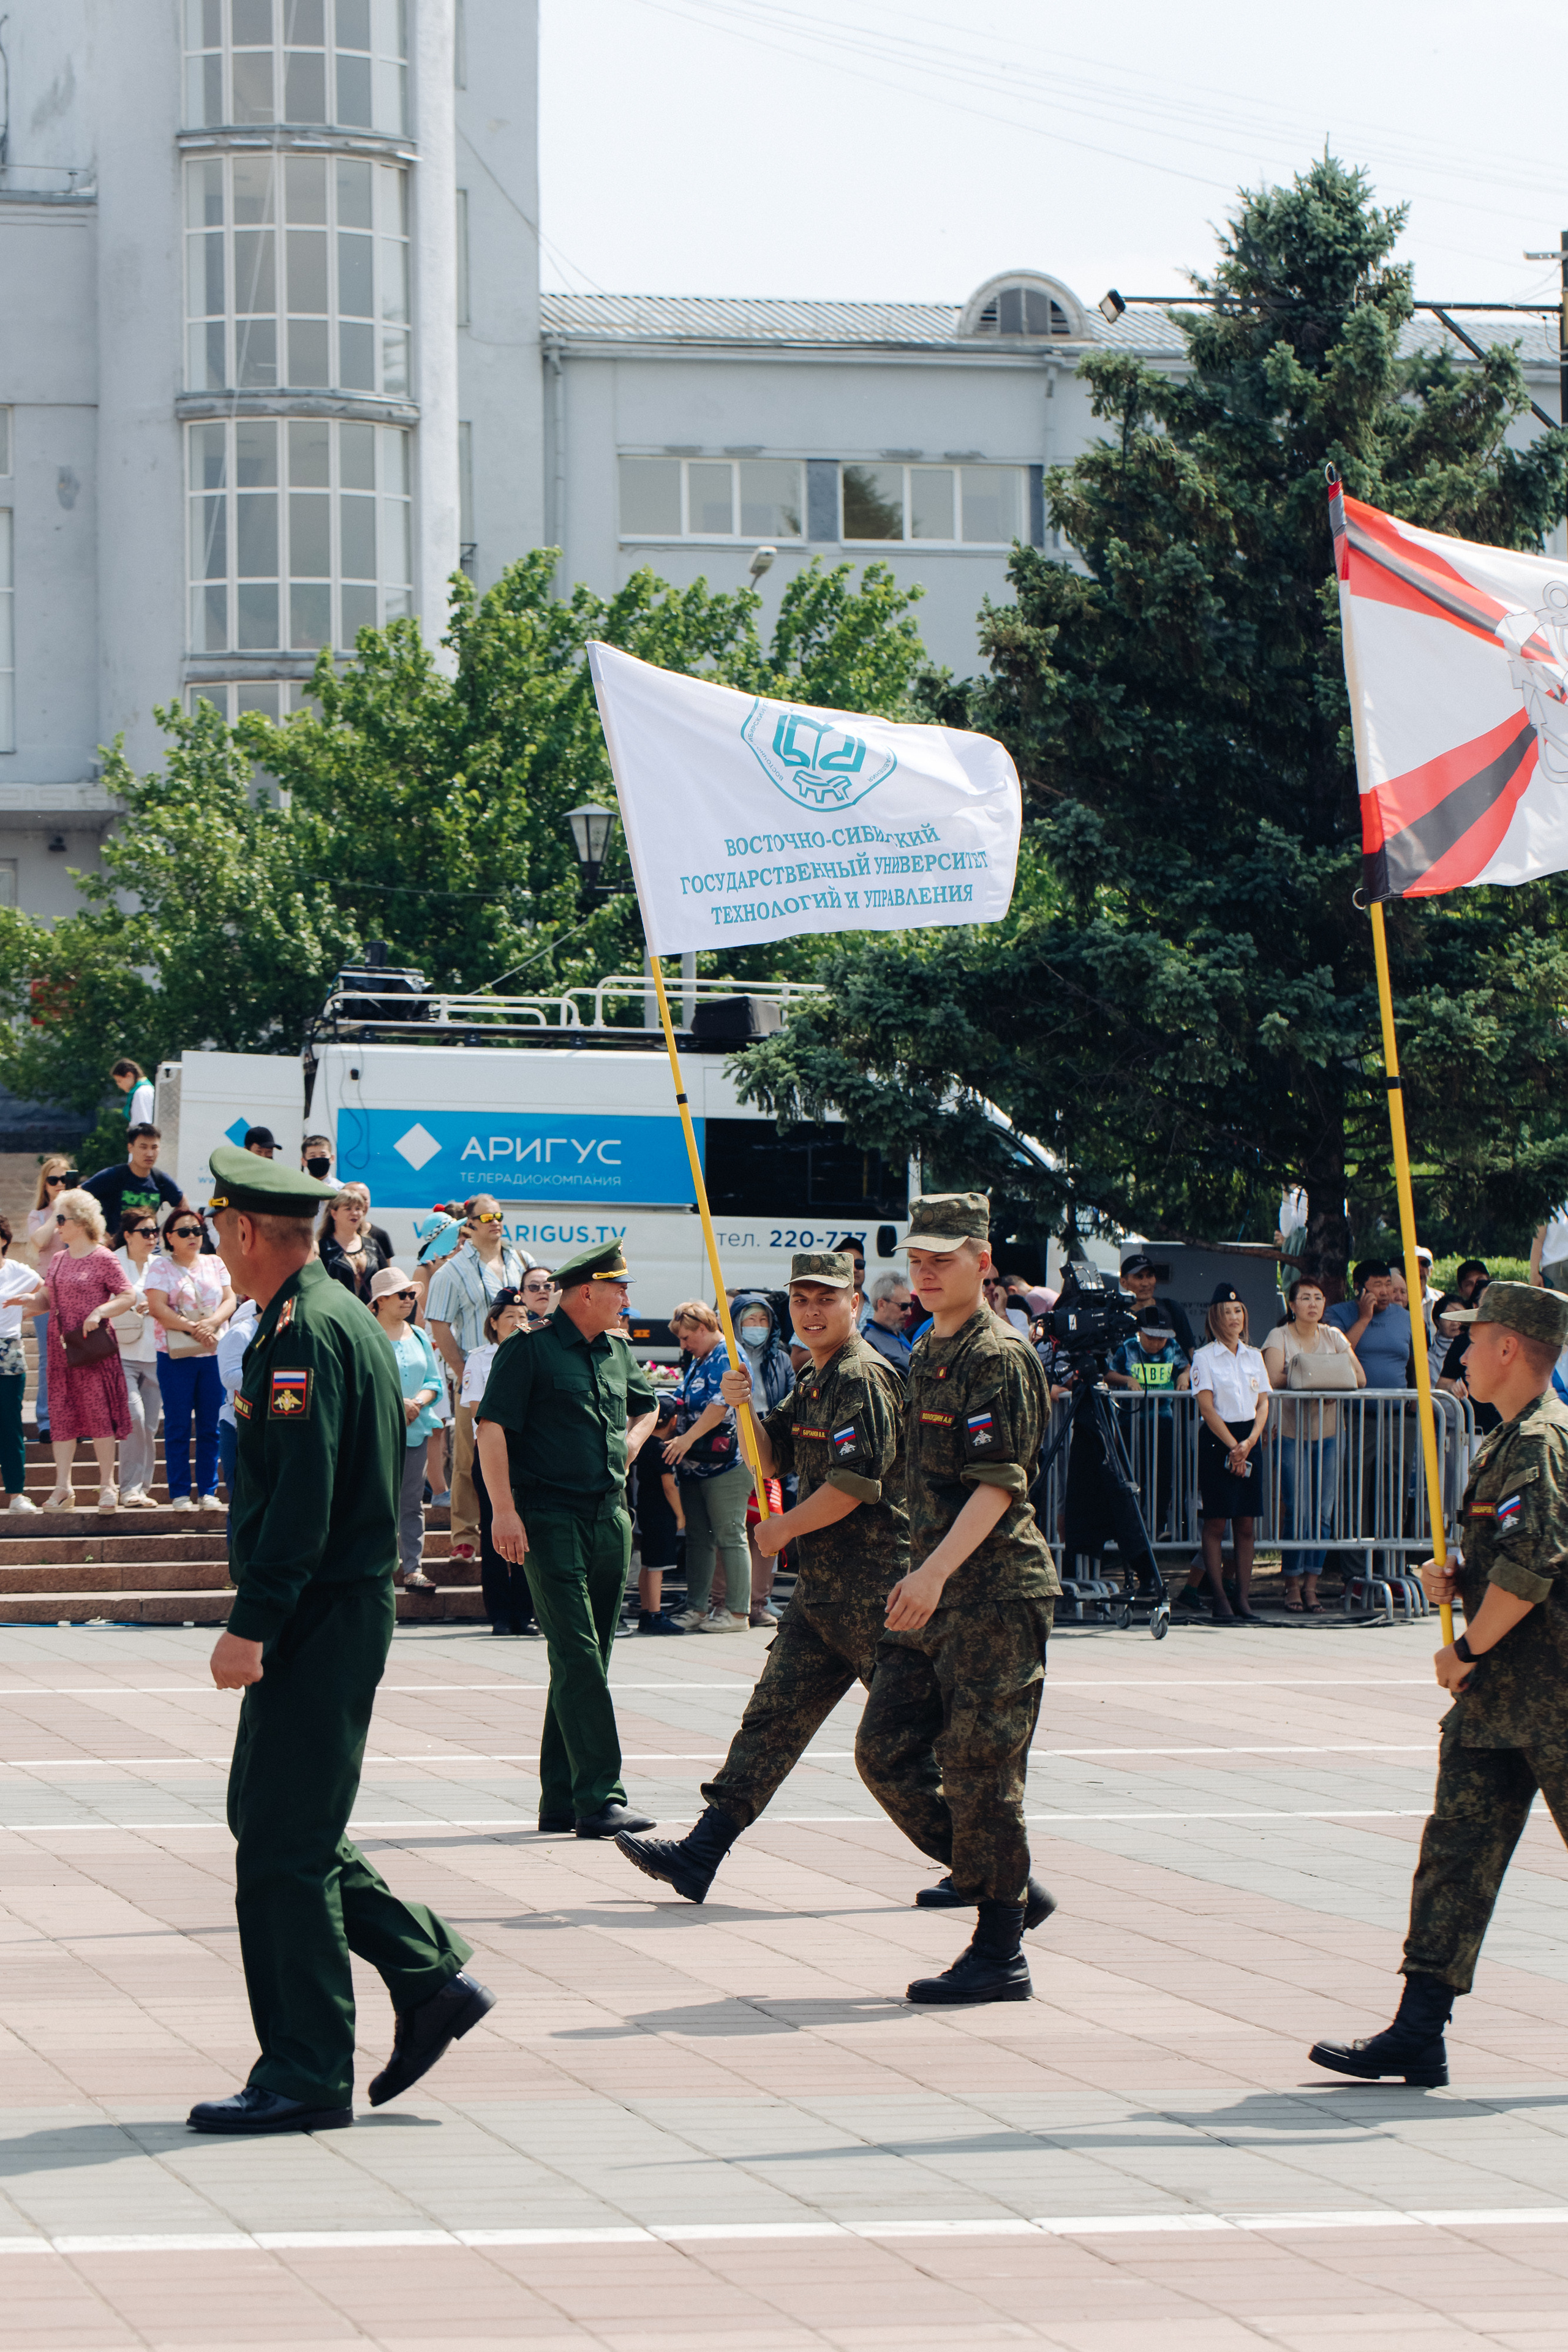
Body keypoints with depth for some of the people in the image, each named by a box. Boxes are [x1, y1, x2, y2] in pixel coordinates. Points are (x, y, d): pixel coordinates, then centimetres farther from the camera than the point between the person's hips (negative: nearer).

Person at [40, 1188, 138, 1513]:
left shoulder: (102, 1259, -7)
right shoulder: (57, 1261, 13)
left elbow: (128, 1297, -8)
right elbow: (50, 1300, 16)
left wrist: (99, 1312, -19)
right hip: (60, 1347, 6)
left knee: (99, 1413, -3)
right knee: (61, 1415, 4)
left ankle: (107, 1486, 4)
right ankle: (62, 1487, 7)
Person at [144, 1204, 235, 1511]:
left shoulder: (214, 1264, 12)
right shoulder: (160, 1267, 1)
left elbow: (230, 1300, 4)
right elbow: (159, 1308, -10)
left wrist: (212, 1323, -15)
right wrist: (193, 1329, -17)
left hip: (214, 1355, 3)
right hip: (176, 1357, -3)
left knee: (210, 1427, 4)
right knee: (178, 1427, -1)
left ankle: (208, 1492, 10)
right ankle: (180, 1494, 4)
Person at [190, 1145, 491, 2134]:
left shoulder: (302, 1331, -16)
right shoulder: (348, 1317, 16)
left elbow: (300, 1496, -23)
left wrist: (251, 1627, -24)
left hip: (317, 1626, -10)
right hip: (347, 1608, 10)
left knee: (284, 1844, -6)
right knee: (270, 1820, 15)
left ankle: (307, 2075, -2)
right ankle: (431, 1976, 15)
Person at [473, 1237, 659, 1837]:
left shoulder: (618, 1353, 17)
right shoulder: (529, 1350, -5)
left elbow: (646, 1405, 37)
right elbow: (492, 1428, -11)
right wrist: (505, 1510, -18)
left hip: (611, 1518, 8)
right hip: (551, 1520, -8)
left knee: (587, 1661, 9)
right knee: (578, 1658, -14)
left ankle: (561, 1800, 15)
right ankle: (599, 1798, -18)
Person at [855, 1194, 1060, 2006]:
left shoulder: (1000, 1357, -11)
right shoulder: (926, 1356, 17)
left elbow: (998, 1483, -21)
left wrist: (938, 1568, -31)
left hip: (995, 1594, -9)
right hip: (934, 1595, 9)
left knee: (980, 1771, -6)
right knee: (884, 1752, 5)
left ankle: (1000, 1955, 2)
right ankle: (995, 1884, 17)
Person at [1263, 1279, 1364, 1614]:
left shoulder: (1333, 1337, 11)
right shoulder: (1279, 1337, 0)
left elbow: (1359, 1378, 3)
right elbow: (1274, 1378, -14)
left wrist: (1333, 1384, -15)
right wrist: (1309, 1380, -24)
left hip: (1327, 1432, 4)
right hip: (1291, 1431, -4)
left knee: (1322, 1511, -1)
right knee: (1296, 1510, -9)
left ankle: (1311, 1584, 5)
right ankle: (1293, 1584, 0)